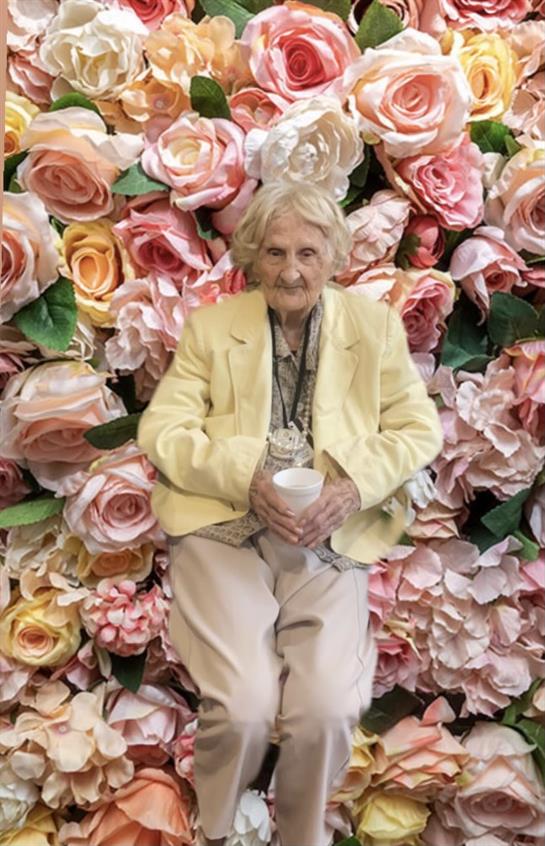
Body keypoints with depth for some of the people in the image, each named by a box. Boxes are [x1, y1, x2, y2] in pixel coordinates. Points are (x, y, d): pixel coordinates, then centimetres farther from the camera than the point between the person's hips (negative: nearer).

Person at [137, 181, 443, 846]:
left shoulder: (375, 325, 8)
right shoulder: (211, 325, 6)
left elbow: (419, 431, 8)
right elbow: (161, 430, 0)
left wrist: (355, 488, -11)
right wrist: (246, 479, -16)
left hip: (331, 542, 1)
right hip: (224, 531, 0)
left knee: (325, 713, -18)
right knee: (243, 709, -19)